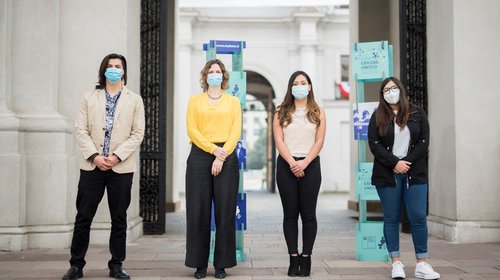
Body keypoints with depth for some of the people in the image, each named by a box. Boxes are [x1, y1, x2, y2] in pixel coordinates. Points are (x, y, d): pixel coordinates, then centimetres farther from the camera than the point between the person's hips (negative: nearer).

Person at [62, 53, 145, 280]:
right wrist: (94, 156, -10)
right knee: (83, 216, 2)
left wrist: (116, 156, -11)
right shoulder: (89, 97, 11)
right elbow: (81, 129, 3)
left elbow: (137, 133, 0)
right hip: (92, 165, 1)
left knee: (119, 218, 6)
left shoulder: (134, 99, 8)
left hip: (121, 167, 0)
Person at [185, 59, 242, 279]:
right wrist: (213, 149, -11)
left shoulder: (233, 101, 13)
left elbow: (236, 131, 3)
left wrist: (222, 155, -11)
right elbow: (191, 130, 1)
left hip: (227, 157, 0)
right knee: (198, 211, -1)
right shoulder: (195, 100, 13)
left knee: (225, 212, -2)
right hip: (200, 155, 0)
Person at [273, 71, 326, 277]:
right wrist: (292, 163, -15)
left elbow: (319, 141, 0)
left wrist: (304, 163, -14)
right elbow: (279, 140, -2)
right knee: (290, 214, 2)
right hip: (286, 165, 0)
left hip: (310, 165, 0)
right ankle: (293, 258, 8)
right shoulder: (281, 112, 8)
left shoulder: (318, 112, 8)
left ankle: (306, 258, 8)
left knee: (308, 214, 1)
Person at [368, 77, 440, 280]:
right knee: (391, 219, 2)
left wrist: (407, 162, -11)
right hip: (387, 175, 0)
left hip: (415, 174, 1)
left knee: (418, 218, -4)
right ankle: (396, 263, 9)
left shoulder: (417, 114, 8)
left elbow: (424, 141, 2)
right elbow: (374, 144, -4)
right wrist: (395, 163, -14)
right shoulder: (378, 117, 5)